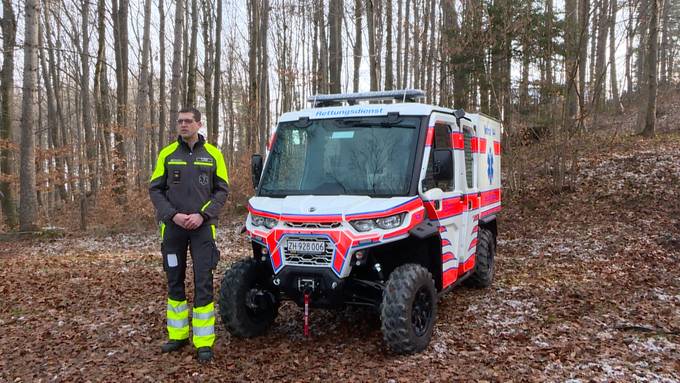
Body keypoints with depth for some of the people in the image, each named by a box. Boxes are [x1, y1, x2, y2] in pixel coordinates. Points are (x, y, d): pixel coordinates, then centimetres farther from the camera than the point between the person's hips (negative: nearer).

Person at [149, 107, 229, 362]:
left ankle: (204, 342, 2)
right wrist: (173, 215, -11)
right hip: (173, 226, 2)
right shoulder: (167, 154, 5)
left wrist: (202, 215, -12)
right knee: (175, 281, 10)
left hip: (202, 226, -2)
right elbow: (155, 190, 4)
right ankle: (178, 335, 24)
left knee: (203, 282, -4)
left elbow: (222, 190, 2)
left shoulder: (213, 154, 2)